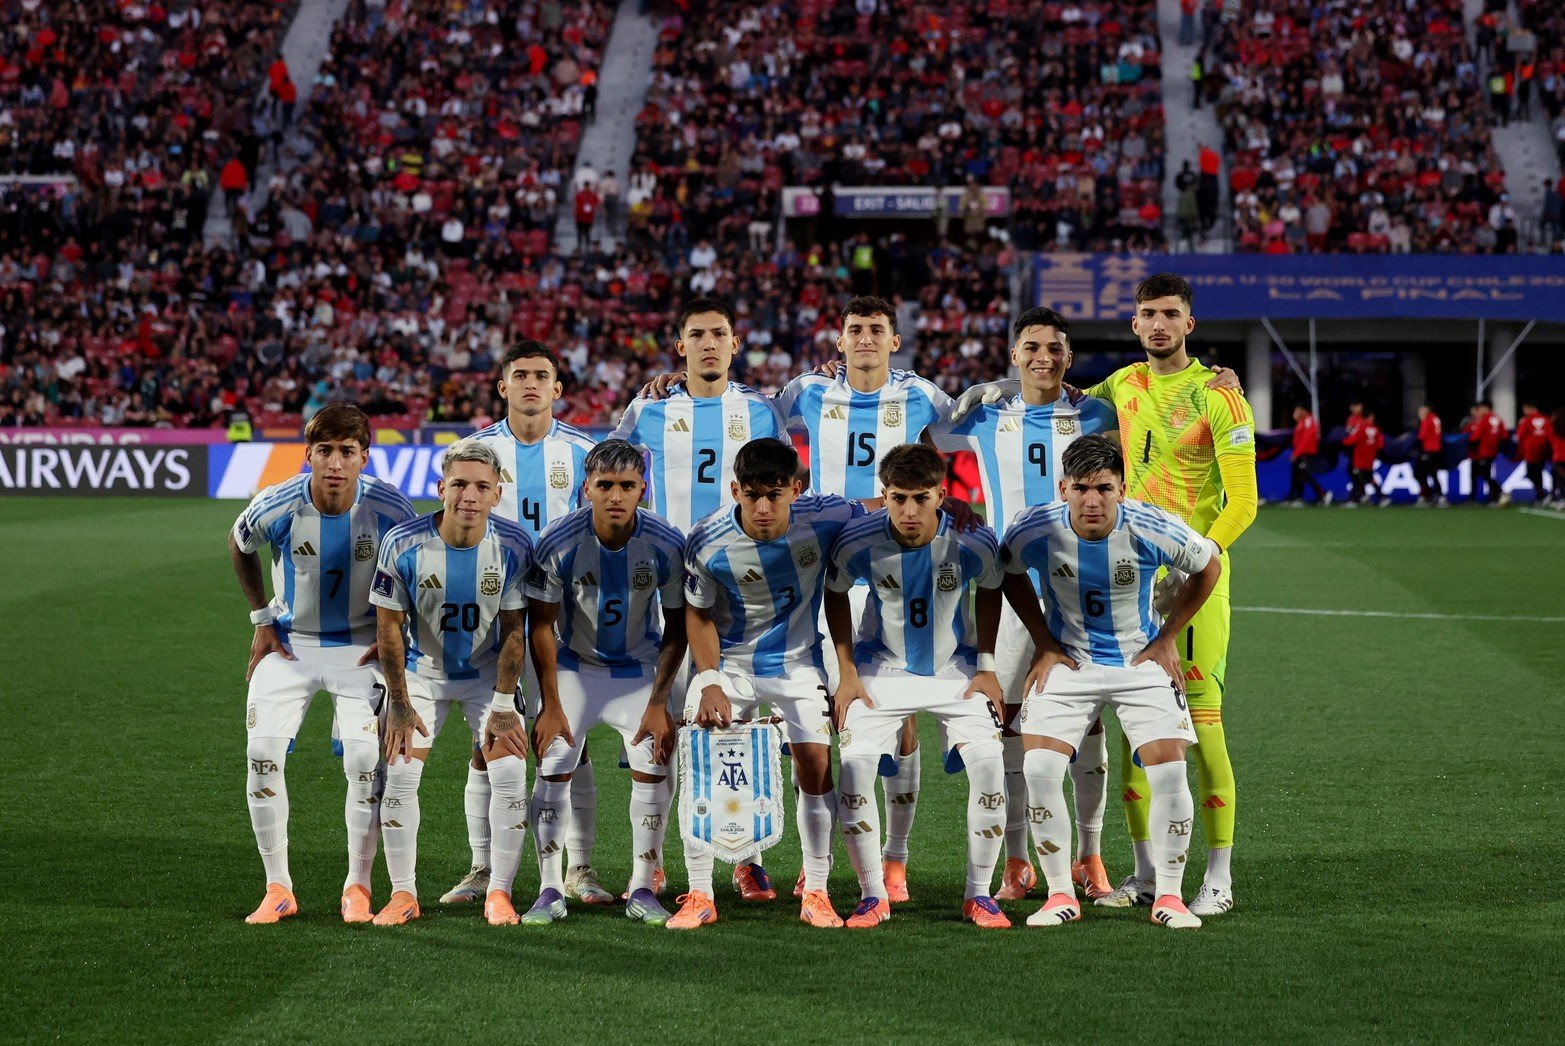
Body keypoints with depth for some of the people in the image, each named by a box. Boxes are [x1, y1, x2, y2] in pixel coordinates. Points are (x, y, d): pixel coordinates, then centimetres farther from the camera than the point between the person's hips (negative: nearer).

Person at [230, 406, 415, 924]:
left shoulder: (389, 509, -19)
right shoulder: (275, 507, -19)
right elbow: (239, 547, 6)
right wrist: (261, 619, 4)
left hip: (360, 648, -1)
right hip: (289, 644, 1)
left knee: (365, 761, -13)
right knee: (263, 752, -12)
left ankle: (358, 888, 5)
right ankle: (278, 890, 0)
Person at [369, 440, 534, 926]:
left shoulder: (513, 547, -19)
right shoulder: (403, 544, -22)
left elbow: (513, 631, -10)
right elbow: (389, 627, -11)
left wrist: (503, 706, -11)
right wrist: (400, 703, -11)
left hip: (487, 672, 0)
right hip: (421, 671, 0)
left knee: (510, 772, -12)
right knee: (400, 773, -9)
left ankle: (499, 892, 1)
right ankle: (403, 894, 5)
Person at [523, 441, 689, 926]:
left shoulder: (666, 545, -21)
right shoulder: (558, 542, -23)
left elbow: (677, 627, -8)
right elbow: (541, 624, -12)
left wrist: (659, 702, -12)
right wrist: (550, 704, -11)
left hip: (639, 669, 0)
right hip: (574, 666, 0)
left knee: (652, 768, -9)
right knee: (553, 767, -9)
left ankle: (643, 890, 3)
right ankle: (550, 891, 1)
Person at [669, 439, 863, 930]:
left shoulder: (825, 517, -20)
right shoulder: (708, 543, -22)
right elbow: (698, 615, -8)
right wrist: (709, 682, -18)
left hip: (797, 660, 1)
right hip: (727, 662, -1)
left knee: (817, 762, -10)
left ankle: (816, 892, 6)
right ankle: (699, 895, 0)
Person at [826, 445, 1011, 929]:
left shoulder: (972, 541, -22)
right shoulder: (858, 541, -21)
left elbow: (990, 590, 1)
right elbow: (835, 594, 0)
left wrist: (986, 666, -2)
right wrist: (847, 673, -3)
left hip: (956, 668, 0)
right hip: (883, 668, 0)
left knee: (988, 763, -18)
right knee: (854, 767, -19)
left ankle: (979, 894, -1)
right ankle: (873, 895, -1)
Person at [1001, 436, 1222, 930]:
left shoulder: (1153, 531, -22)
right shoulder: (1035, 531, -19)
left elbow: (1209, 565, -1)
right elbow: (1008, 574, 5)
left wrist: (1168, 639, 0)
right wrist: (1044, 643, 1)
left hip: (1142, 661, -1)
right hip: (1067, 661, 1)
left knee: (1169, 769, -15)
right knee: (1039, 769, -15)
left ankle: (1169, 896, 2)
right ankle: (1060, 894, 0)